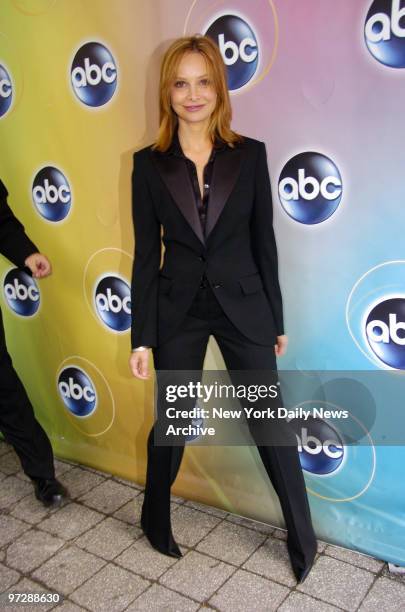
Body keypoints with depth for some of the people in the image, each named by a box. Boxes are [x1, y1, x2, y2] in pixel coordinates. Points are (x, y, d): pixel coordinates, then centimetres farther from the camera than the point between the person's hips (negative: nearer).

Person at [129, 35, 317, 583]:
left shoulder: (250, 154, -1)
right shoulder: (150, 163, -1)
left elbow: (264, 242, 2)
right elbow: (146, 255, -1)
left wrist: (276, 320, 5)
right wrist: (142, 337, -2)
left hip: (243, 307, 0)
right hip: (178, 311, 0)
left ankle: (304, 539, 29)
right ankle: (155, 519, 41)